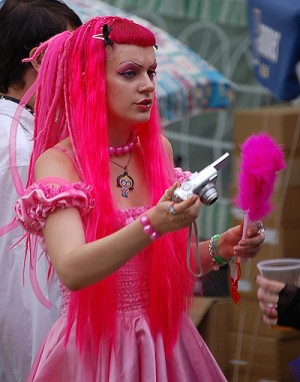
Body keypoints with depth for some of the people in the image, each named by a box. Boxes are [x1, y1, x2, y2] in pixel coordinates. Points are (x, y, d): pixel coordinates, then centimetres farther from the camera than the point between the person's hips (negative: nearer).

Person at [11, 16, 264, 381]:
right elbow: (72, 271, -28)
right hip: (92, 350, -5)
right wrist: (152, 224, -40)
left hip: (167, 343, 5)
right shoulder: (56, 164, -13)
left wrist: (218, 249, -6)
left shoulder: (159, 149, 2)